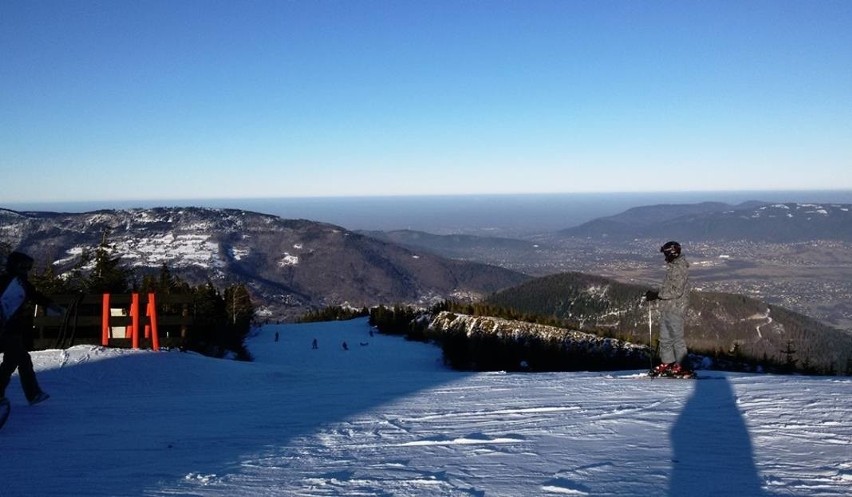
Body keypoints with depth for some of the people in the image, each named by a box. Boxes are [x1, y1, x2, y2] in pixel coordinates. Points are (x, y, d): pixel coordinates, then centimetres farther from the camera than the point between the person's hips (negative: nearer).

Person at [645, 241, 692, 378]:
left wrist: (657, 295, -18)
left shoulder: (680, 268, -16)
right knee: (665, 337, 13)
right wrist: (655, 293, 9)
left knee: (677, 338, -5)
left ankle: (683, 367, 0)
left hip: (675, 309, -10)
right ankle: (667, 363, 21)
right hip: (666, 309, 10)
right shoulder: (673, 266, 15)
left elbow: (676, 291, -22)